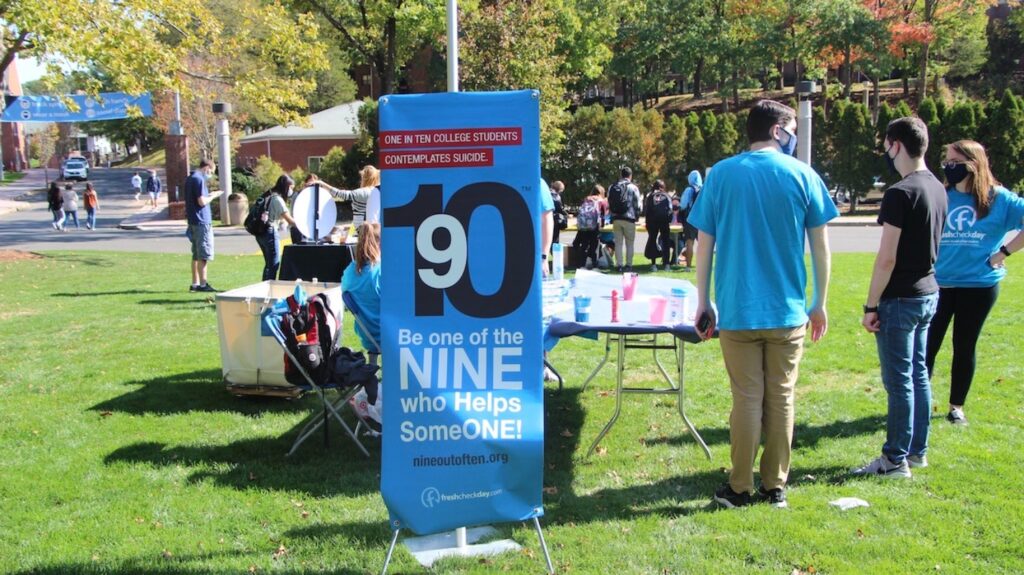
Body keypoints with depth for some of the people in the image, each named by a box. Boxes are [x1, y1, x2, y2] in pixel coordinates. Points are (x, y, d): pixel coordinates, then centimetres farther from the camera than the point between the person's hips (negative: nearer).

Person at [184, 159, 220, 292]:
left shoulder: (189, 179, 16)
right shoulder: (199, 179, -13)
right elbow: (202, 201, -19)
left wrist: (208, 195, 14)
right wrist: (213, 196, -4)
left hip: (193, 221, 9)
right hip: (202, 221, -9)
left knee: (196, 255, 12)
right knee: (204, 255, -5)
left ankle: (195, 283, 14)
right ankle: (203, 284, -4)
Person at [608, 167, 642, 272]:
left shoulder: (612, 187, 8)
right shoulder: (633, 187, -6)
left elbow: (609, 203, 11)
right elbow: (637, 204, -4)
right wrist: (636, 216, 10)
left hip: (616, 219, 3)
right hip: (629, 218, -3)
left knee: (618, 243, 7)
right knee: (629, 243, 5)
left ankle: (619, 265, 4)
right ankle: (629, 265, 3)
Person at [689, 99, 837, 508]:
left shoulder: (722, 174, 1)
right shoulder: (803, 175, 0)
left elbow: (704, 246, 0)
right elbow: (821, 247, 2)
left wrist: (704, 304, 8)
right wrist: (820, 304, 12)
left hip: (737, 311, 0)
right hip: (788, 311, 0)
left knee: (746, 399, 7)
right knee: (781, 399, 10)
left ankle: (739, 489, 13)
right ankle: (775, 487, 19)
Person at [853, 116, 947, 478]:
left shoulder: (900, 193, -19)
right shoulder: (938, 189, 9)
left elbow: (887, 258, -20)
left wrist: (871, 306, -14)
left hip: (900, 298, -9)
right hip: (928, 292, 9)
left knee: (899, 381, -1)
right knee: (918, 374, 16)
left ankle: (895, 459, 7)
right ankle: (917, 450, 25)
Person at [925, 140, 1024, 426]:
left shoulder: (998, 199, -4)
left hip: (979, 285, -1)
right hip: (937, 284, 1)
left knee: (964, 347, 11)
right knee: (927, 346, 1)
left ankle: (957, 406, 25)